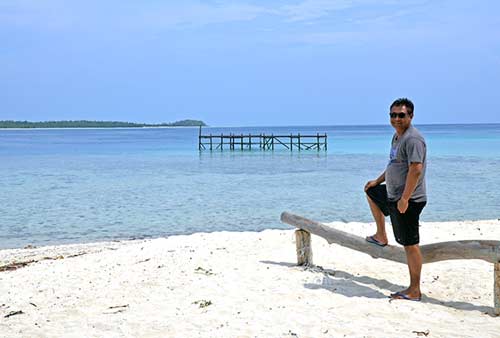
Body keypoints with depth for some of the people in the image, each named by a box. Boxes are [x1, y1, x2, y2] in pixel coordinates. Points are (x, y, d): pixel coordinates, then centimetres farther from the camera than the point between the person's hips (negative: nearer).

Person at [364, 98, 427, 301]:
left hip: (407, 200, -11)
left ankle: (414, 291, -1)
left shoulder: (412, 139, -20)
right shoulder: (397, 136, 13)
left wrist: (404, 199, -27)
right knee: (371, 192, 33)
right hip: (393, 195, 11)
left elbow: (416, 170, -27)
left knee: (410, 244, -7)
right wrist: (378, 180, 30)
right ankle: (381, 236, 38)